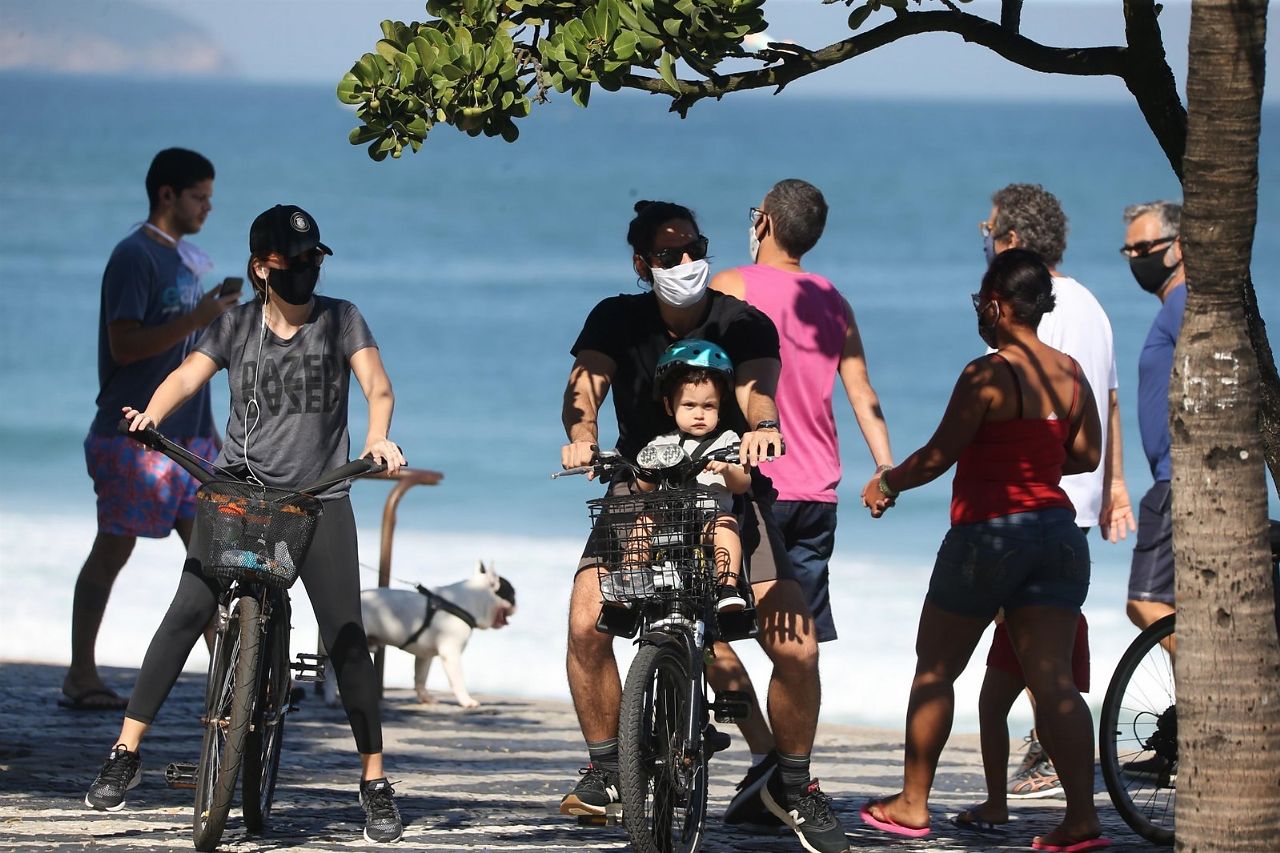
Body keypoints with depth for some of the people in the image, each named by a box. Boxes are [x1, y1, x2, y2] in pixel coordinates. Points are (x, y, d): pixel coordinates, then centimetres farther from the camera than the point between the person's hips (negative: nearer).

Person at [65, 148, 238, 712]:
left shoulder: (180, 258, 16)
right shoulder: (133, 257, -11)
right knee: (111, 553, -3)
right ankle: (80, 679, 4)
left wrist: (206, 427, 22)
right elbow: (124, 346, -19)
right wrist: (195, 321, -24)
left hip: (185, 435, 9)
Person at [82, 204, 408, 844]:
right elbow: (188, 376, -6)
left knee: (345, 636, -8)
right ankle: (126, 753, -2)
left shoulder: (339, 319, 5)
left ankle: (375, 781, 0)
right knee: (187, 613, -11)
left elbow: (377, 384, -6)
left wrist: (378, 438, -27)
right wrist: (152, 414, -28)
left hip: (317, 499, -1)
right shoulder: (237, 326, 6)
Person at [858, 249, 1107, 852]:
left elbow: (938, 456, -12)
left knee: (935, 669, 11)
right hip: (1058, 529, 6)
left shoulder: (987, 376, -14)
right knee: (1053, 681, 0)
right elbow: (1087, 455, 15)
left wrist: (885, 483, 5)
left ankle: (912, 804, 18)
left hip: (989, 533, -6)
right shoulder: (1071, 374, 6)